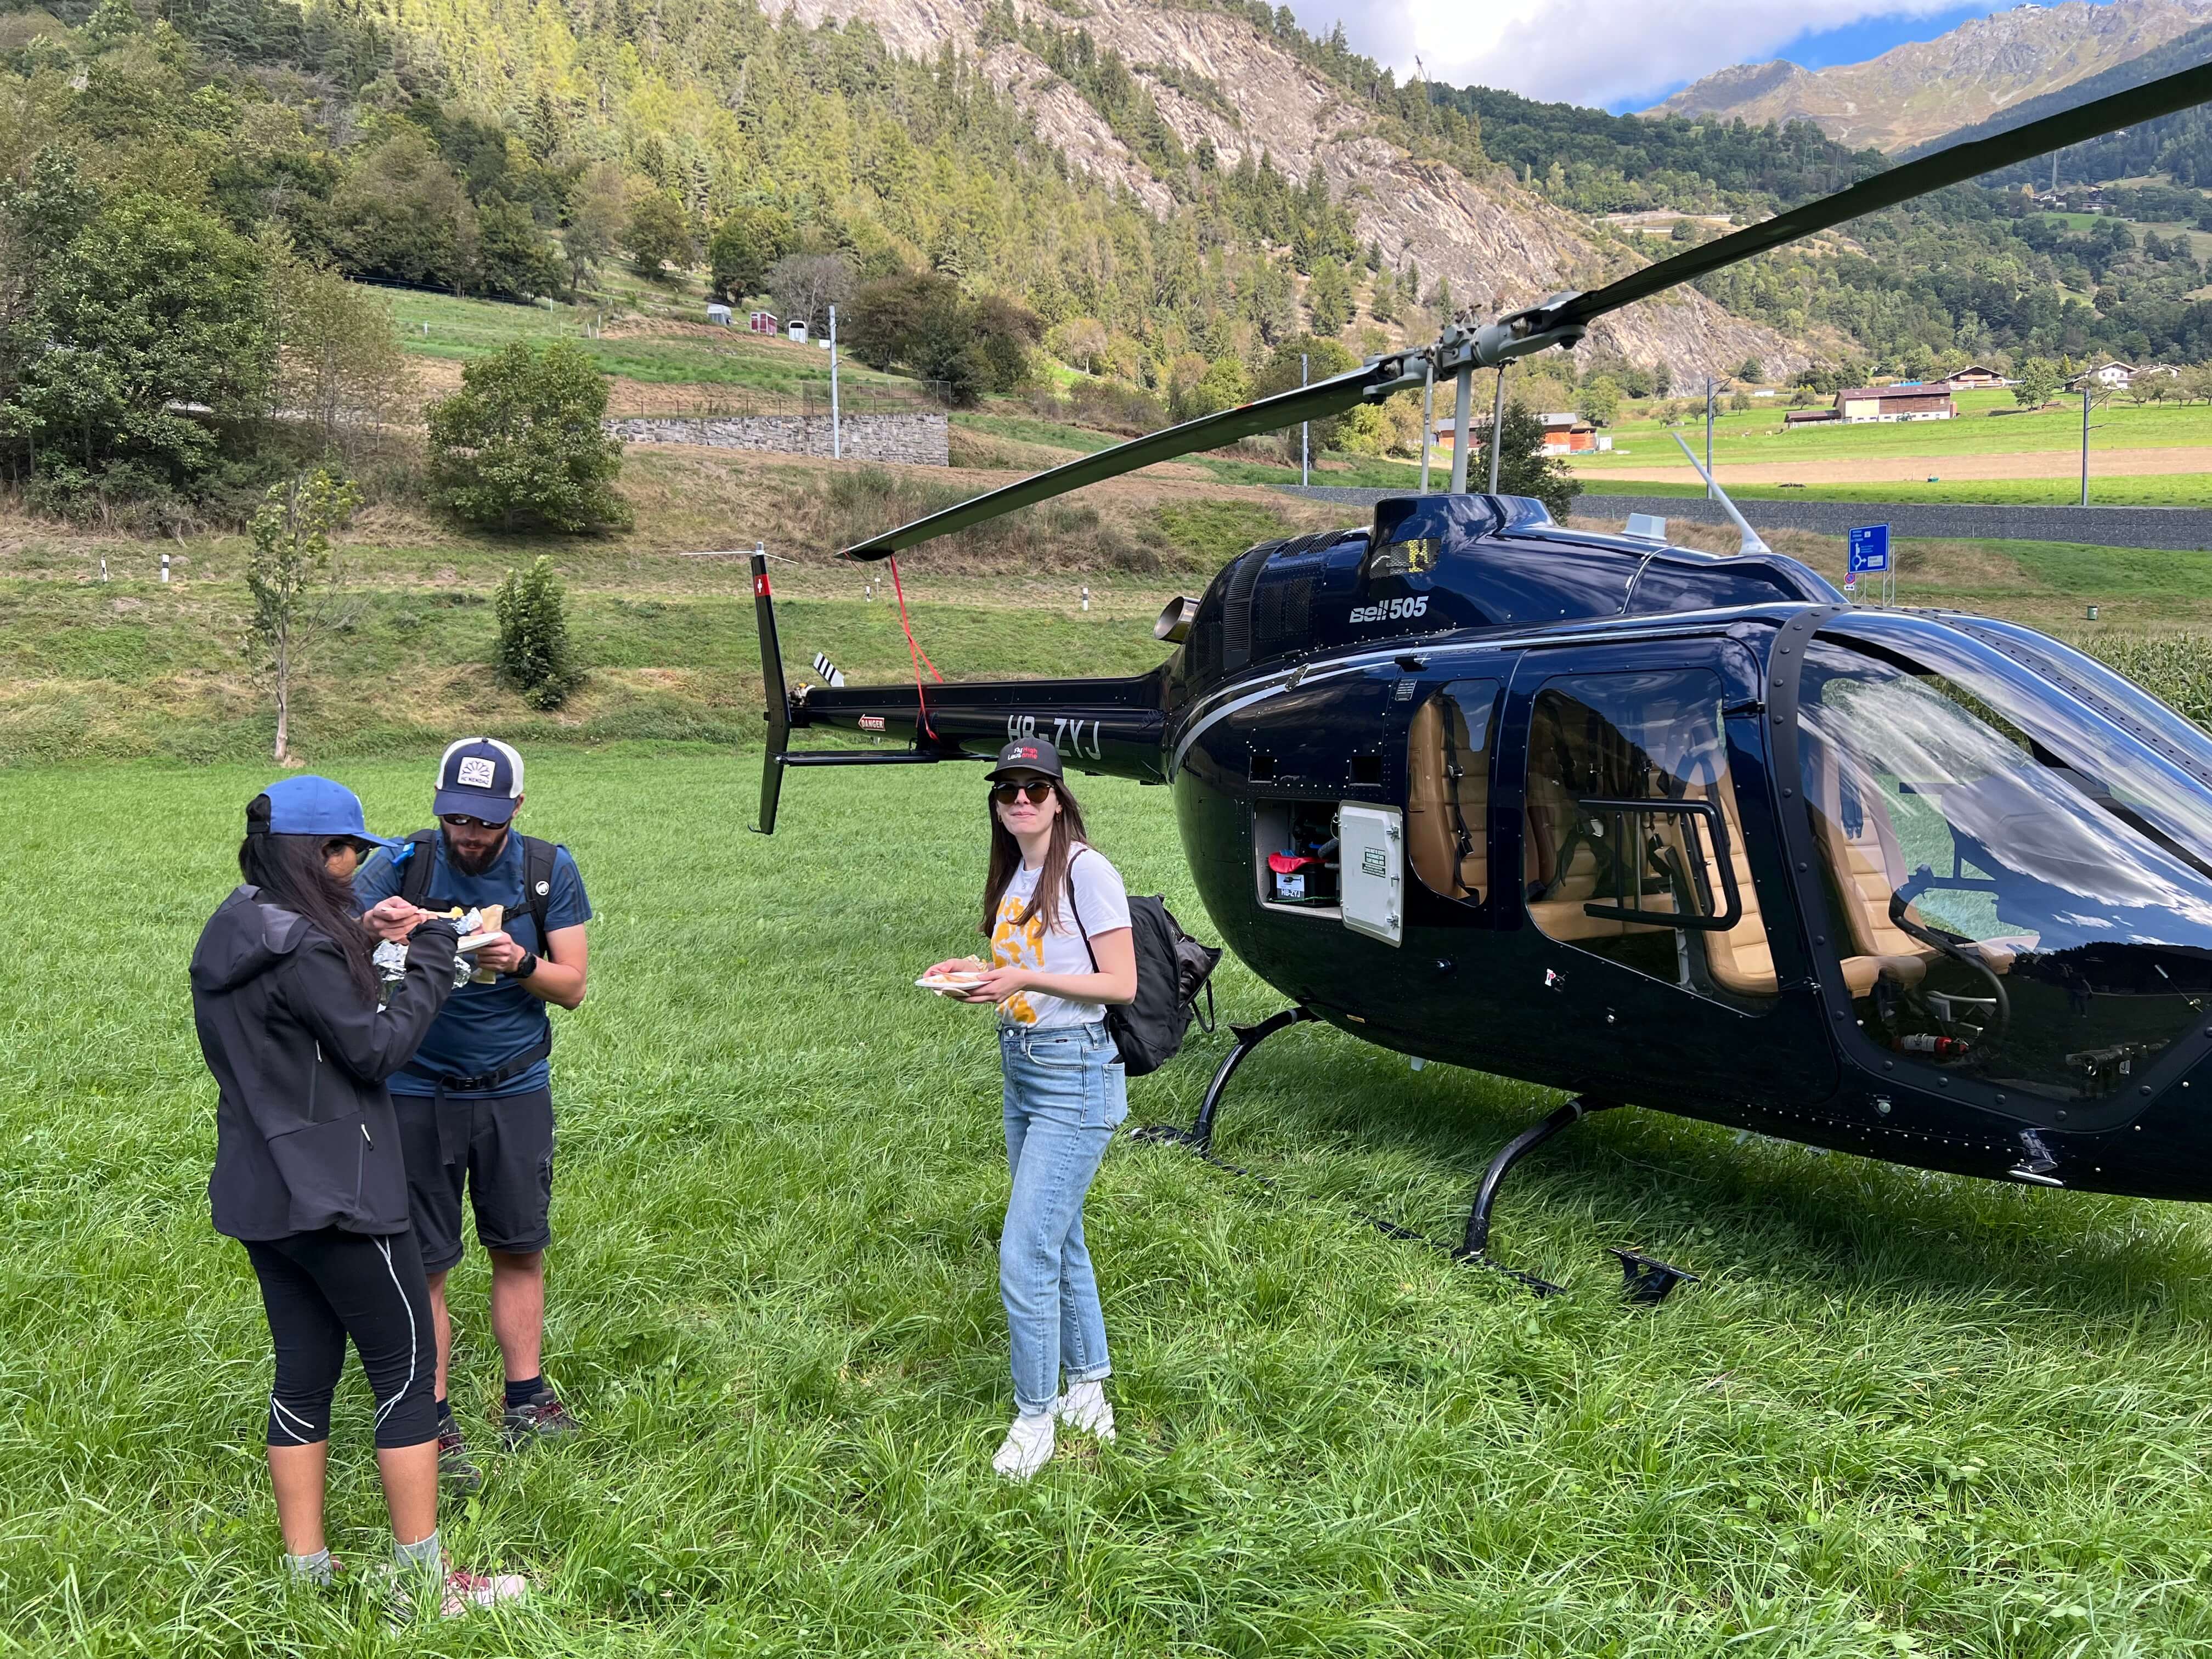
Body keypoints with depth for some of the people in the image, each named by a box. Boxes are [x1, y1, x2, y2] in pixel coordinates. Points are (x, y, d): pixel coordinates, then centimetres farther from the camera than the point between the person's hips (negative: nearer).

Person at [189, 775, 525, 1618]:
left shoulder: (232, 933, 8)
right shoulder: (302, 946, -21)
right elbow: (375, 1049, -17)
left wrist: (360, 941, 8)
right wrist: (432, 960, -8)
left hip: (259, 1193, 9)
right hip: (332, 1196, -9)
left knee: (304, 1369, 15)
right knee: (406, 1370, 1)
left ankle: (305, 1570, 21)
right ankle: (425, 1579, 8)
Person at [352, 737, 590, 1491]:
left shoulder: (548, 870, -3)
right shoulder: (402, 865, -8)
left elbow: (573, 986, -2)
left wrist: (521, 963, -23)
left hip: (516, 1090, 2)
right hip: (418, 1094, -2)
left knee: (520, 1251, 10)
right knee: (423, 1265, 3)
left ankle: (526, 1403, 23)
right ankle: (433, 1425, 14)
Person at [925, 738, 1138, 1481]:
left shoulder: (1088, 872, -13)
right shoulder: (1013, 878, 11)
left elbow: (1121, 984, -15)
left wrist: (1025, 978, -21)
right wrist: (979, 972, 2)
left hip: (1076, 1073, -9)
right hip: (1020, 1069, 9)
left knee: (1025, 1254, -9)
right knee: (1061, 1239, 17)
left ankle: (1036, 1414, 7)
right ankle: (1089, 1391, 31)